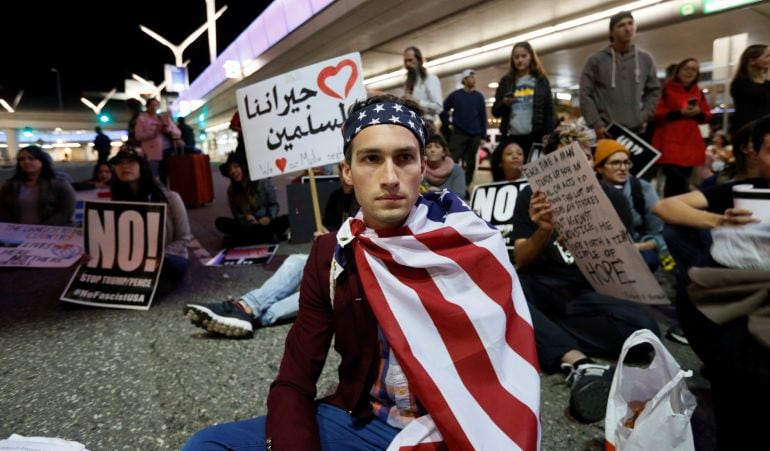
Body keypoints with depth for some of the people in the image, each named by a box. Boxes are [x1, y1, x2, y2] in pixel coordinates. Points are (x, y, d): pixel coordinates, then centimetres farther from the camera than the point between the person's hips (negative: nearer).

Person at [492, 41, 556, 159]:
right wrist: (504, 103, -11)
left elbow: (549, 111, 6)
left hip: (535, 137, -1)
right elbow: (495, 112, 11)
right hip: (510, 138, 1)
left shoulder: (541, 80, 9)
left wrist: (549, 138, -4)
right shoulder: (506, 81, 12)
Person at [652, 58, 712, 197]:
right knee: (675, 179, -18)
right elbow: (656, 114, -7)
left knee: (684, 180, 5)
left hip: (690, 144, 6)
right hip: (669, 144, -6)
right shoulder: (666, 89, -1)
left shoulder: (698, 93, 17)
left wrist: (699, 113, -3)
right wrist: (679, 113, -15)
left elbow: (707, 116, 18)